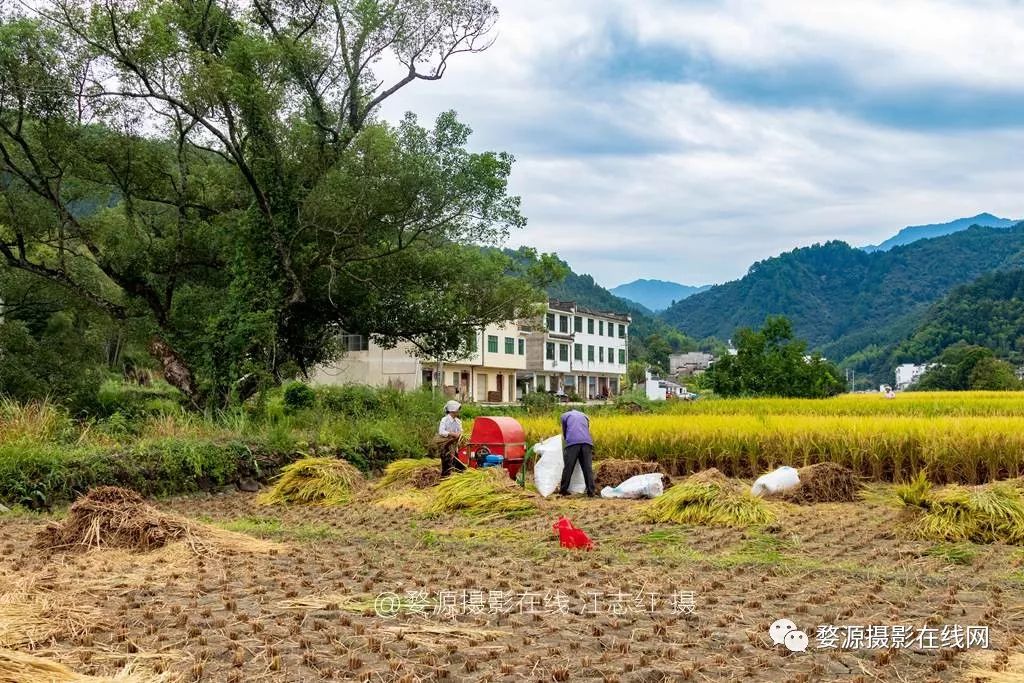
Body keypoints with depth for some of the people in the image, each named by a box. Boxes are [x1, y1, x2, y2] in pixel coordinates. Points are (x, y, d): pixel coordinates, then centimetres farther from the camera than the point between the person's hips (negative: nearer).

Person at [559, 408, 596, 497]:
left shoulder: (565, 415, 23)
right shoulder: (585, 416, 31)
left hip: (572, 443, -2)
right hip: (586, 442, 2)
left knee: (568, 467, 3)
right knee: (588, 468, 1)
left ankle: (563, 489, 9)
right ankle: (590, 491, -3)